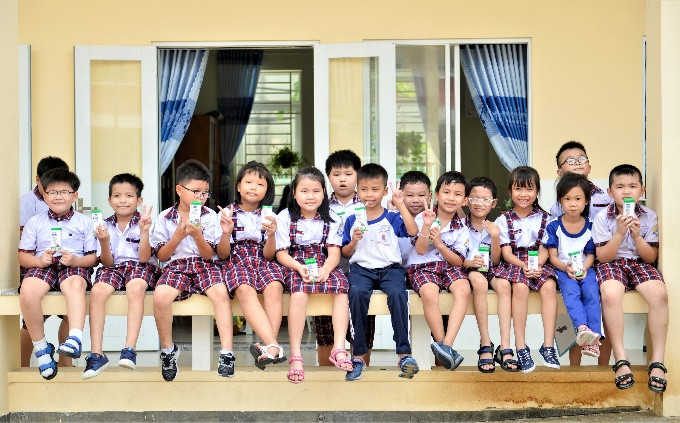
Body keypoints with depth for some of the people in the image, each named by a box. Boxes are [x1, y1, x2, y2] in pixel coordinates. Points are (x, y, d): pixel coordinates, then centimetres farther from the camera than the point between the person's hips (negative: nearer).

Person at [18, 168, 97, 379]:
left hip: (75, 267, -1)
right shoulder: (35, 222, 14)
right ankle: (41, 347, -20)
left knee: (75, 284, -39)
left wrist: (76, 260, -14)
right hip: (42, 267, 1)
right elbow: (23, 257, 10)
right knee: (28, 290, -33)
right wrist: (40, 260, -11)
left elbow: (93, 258, 7)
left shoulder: (84, 222, 12)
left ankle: (75, 338, -53)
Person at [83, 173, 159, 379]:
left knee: (135, 288, -37)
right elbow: (107, 263, 3)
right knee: (97, 291, -29)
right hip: (114, 268, 3)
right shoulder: (105, 225, 9)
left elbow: (144, 258, -9)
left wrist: (144, 231, -20)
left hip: (140, 267, -2)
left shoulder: (145, 223, 2)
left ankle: (130, 349, -41)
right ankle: (97, 354, -29)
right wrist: (104, 242, -16)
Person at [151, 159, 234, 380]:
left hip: (205, 264, 0)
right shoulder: (165, 218, 6)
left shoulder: (210, 216, 6)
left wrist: (197, 235, -16)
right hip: (177, 265, 0)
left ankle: (226, 352, -28)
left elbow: (209, 254, 2)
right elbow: (161, 256, 4)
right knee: (160, 295, -31)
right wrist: (178, 236, -11)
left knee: (221, 293, -32)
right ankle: (167, 350, -8)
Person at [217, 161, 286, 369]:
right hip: (237, 261, -2)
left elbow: (268, 254, 3)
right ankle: (273, 347, -47)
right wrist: (226, 233, -17)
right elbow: (222, 254, 3)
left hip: (262, 262, 2)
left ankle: (268, 346, -39)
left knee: (274, 287, -33)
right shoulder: (227, 213, 6)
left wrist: (271, 235, -17)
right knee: (245, 290, -35)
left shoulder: (269, 216, 10)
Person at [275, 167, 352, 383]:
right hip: (295, 264, -3)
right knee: (300, 291, -34)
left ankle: (339, 348, -30)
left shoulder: (330, 219, 7)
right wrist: (299, 267, -21)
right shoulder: (285, 218, 1)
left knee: (341, 286, -27)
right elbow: (281, 253, -2)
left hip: (323, 264, 3)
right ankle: (295, 355, -35)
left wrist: (326, 269, -21)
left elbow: (334, 251, 0)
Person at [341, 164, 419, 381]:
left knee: (397, 293, -33)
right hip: (361, 268, 1)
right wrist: (354, 242, -5)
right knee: (357, 293, -33)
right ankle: (358, 354, -26)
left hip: (390, 268, -1)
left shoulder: (392, 219, 9)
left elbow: (413, 231, -9)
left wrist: (401, 205, -9)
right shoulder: (352, 220, 14)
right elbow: (346, 253, 16)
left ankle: (404, 353, -29)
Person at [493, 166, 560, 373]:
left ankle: (548, 345, -28)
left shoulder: (544, 218, 9)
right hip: (514, 263, -2)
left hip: (538, 264, 2)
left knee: (549, 286, -30)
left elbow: (544, 249, 3)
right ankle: (521, 347, -30)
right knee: (520, 286, -33)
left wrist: (537, 266, -18)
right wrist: (524, 266, -20)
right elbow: (506, 252, -2)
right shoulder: (504, 220, 5)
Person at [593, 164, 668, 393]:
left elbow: (651, 257, 1)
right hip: (612, 264, -2)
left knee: (659, 294, -31)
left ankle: (658, 362, -25)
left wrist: (637, 235, -14)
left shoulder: (649, 217, 3)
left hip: (640, 264, 2)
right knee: (610, 294, -37)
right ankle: (621, 360, -29)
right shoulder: (602, 217, -2)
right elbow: (603, 256, -6)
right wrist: (619, 233, -19)